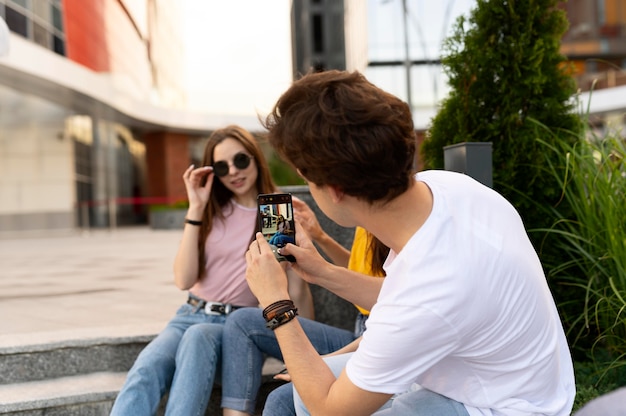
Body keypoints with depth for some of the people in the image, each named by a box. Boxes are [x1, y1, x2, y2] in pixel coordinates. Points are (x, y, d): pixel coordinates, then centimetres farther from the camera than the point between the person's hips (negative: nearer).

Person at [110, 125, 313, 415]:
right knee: (144, 371, -31)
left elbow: (298, 290, 1)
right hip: (192, 315, 3)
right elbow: (184, 280, -3)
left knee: (198, 337, -39)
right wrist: (196, 210, -7)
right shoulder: (212, 212, 10)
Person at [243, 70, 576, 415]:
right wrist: (326, 274, 4)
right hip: (485, 372, 8)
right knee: (308, 385, 12)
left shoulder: (426, 301, -38)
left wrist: (275, 304, -12)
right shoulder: (438, 183, -16)